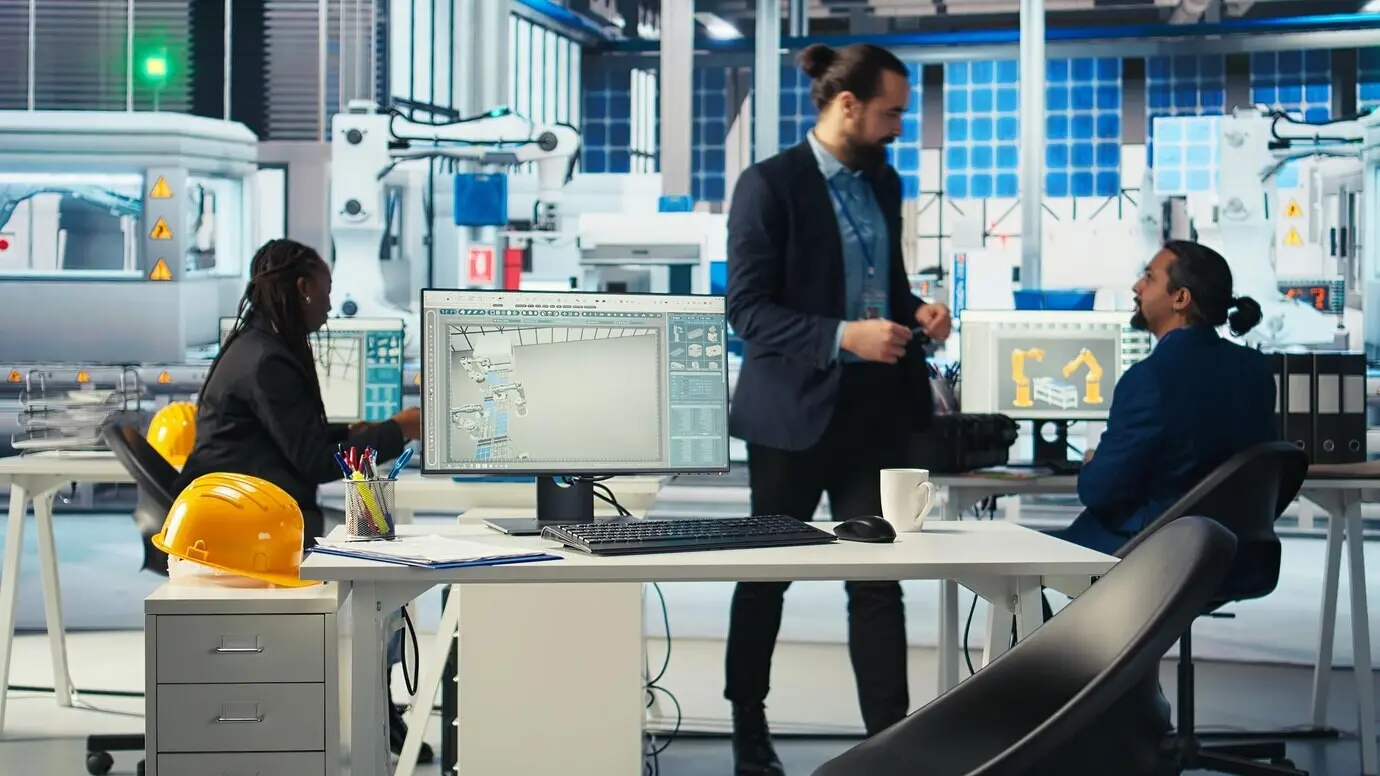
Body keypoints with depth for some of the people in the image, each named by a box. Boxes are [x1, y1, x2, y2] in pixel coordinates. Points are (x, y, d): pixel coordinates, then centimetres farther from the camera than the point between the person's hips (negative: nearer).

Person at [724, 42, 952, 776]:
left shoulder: (884, 182, 9)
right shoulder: (770, 184, -11)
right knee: (768, 574, 11)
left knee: (879, 575, 1)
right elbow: (747, 309, -16)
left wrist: (916, 311, -1)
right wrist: (843, 337, -25)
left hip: (874, 407, 5)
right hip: (796, 409, -5)